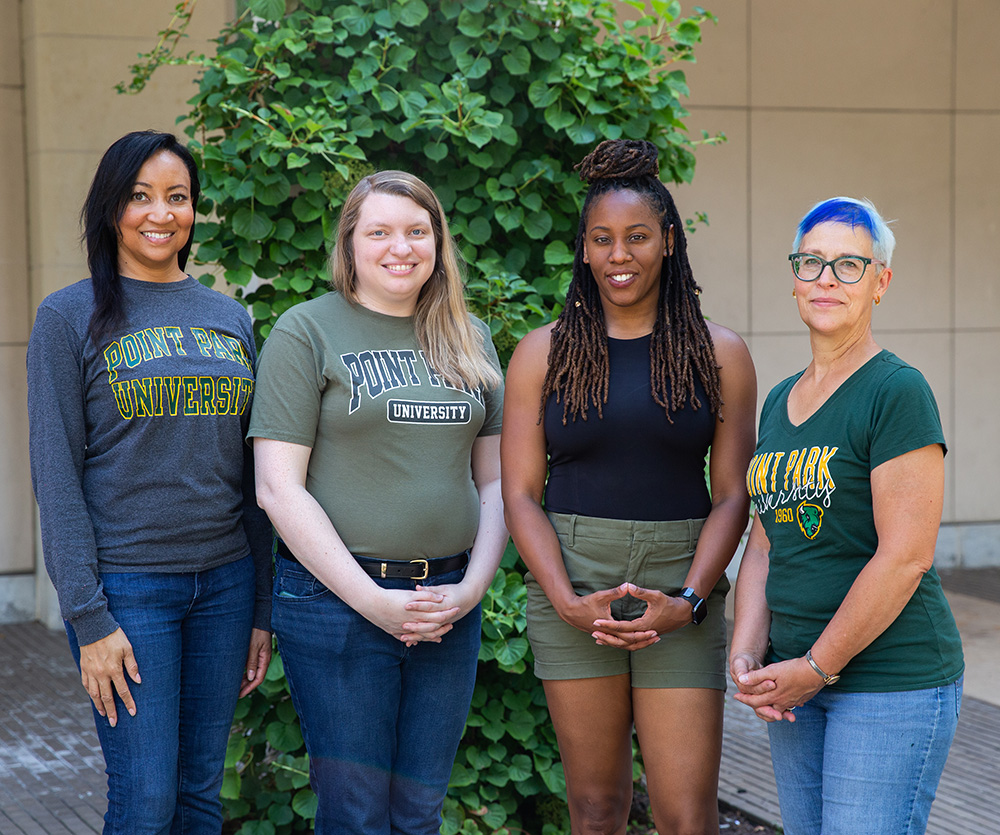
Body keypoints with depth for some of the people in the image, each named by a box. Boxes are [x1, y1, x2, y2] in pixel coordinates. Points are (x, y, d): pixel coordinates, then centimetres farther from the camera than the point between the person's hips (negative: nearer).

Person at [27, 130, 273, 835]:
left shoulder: (231, 319, 11)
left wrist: (263, 607, 9)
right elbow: (57, 477, -7)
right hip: (125, 585, -4)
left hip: (225, 580, 4)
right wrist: (90, 619, -13)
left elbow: (250, 474, 12)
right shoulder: (69, 319, -2)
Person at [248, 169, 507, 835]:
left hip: (450, 603, 4)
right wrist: (373, 601, -13)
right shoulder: (307, 332, -3)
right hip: (336, 600, -4)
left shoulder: (469, 339, 12)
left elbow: (495, 481, 13)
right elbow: (279, 487, -10)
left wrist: (472, 588, -3)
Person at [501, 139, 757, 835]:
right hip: (570, 588, 1)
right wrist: (567, 601, -12)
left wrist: (687, 602, -11)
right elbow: (520, 494, 1)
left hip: (681, 594, 0)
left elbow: (732, 495, 2)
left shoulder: (719, 355, 4)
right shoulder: (543, 354, 4)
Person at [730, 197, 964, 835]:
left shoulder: (898, 391, -12)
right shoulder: (780, 401, 13)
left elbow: (905, 556, -18)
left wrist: (816, 667, -13)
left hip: (893, 681, -7)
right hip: (798, 682, 8)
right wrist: (747, 653, -1)